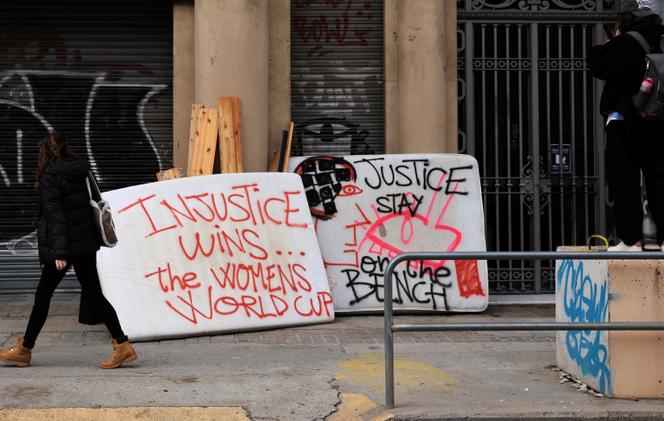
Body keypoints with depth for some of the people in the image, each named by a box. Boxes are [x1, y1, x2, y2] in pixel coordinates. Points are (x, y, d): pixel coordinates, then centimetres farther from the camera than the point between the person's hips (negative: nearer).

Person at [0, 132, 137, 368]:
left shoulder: (50, 178, -10)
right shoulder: (83, 171, 9)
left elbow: (56, 216, -16)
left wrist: (59, 252, -19)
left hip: (64, 245, -6)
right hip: (87, 242, 6)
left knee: (43, 295, 6)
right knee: (93, 295, 8)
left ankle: (24, 350, 17)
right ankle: (122, 345, 1)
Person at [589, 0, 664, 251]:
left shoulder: (626, 43, -14)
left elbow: (598, 65, -13)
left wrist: (611, 42, 3)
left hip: (625, 122, -6)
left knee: (625, 182, 0)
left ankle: (630, 239, -2)